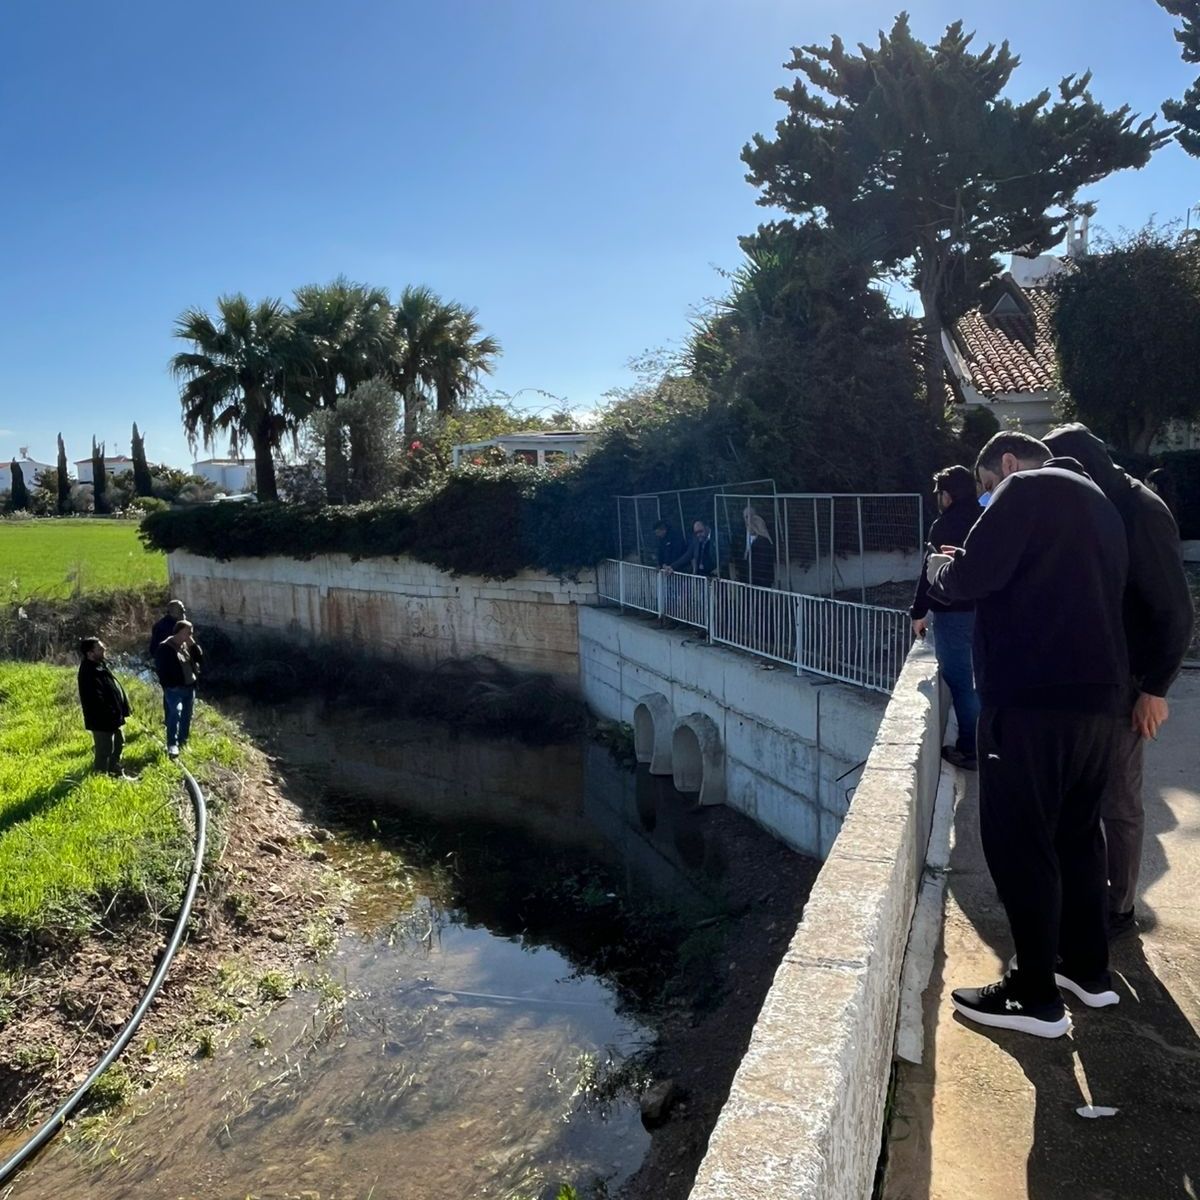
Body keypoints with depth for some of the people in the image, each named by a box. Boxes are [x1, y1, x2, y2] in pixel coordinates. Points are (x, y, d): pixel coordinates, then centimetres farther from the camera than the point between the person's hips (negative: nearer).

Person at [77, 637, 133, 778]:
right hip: (102, 720, -11)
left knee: (118, 746, 24)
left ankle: (117, 773, 40)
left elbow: (114, 687, 15)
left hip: (114, 717, 11)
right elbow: (97, 700, -29)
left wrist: (122, 710, 13)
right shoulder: (89, 673, -26)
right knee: (104, 751, 1)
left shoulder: (101, 665, 8)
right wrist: (111, 716, -24)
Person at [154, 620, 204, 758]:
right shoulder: (165, 648, -11)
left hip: (190, 687, 7)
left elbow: (200, 660, 3)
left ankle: (183, 742, 26)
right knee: (176, 712, -21)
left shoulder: (188, 646, 10)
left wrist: (194, 645, -8)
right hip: (174, 689, -7)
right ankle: (172, 745, -18)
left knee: (187, 716, 13)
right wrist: (168, 686, -17)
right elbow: (162, 669, -13)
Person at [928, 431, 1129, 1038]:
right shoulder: (1097, 502, 21)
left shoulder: (1027, 490, -7)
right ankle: (1088, 969, 31)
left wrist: (938, 565, 7)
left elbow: (966, 581, -14)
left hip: (1033, 698, -9)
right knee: (1075, 831, 19)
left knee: (1017, 840, 0)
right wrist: (973, 565, 22)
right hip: (1098, 696, 9)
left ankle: (1036, 998, 8)